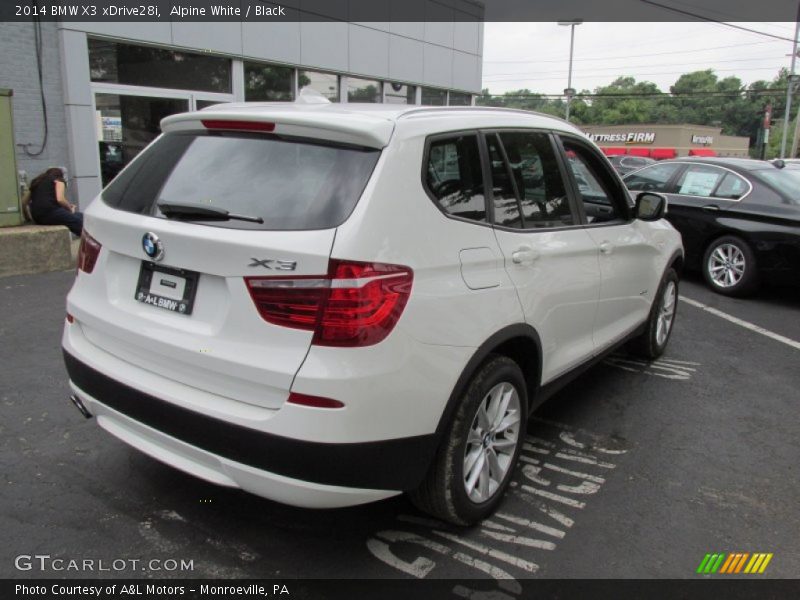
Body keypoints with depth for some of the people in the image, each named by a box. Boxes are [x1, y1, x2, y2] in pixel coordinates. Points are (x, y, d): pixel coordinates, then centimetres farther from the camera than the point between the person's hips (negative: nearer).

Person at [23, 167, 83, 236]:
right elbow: (60, 199, -7)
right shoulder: (59, 180, 12)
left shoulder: (36, 182, 30)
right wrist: (70, 208, 8)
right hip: (51, 212, -7)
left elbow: (23, 203, 28)